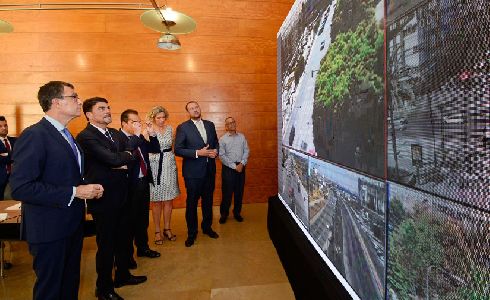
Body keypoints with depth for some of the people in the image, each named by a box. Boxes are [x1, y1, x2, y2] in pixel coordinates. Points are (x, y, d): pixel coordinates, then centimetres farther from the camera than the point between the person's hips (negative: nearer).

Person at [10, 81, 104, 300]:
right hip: (50, 229, -8)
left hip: (73, 223, 8)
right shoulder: (34, 135, -18)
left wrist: (88, 188, 0)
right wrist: (74, 192, -24)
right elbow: (20, 187, -26)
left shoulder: (66, 135, 10)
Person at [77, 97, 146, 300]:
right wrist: (129, 156, -7)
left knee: (123, 238, 20)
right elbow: (112, 158, -26)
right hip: (104, 198, -7)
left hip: (121, 196, 8)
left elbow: (132, 151, 3)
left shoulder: (114, 133, 10)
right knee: (106, 244, 8)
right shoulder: (86, 136, -16)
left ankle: (123, 275, 41)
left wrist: (122, 162, -16)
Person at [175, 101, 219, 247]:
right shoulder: (183, 128, -7)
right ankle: (192, 233, 24)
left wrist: (215, 151, -6)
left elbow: (216, 142, 17)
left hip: (209, 169, 5)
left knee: (208, 200, 17)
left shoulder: (210, 124, 8)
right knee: (192, 203, 6)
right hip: (193, 171, -4)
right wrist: (198, 153, -20)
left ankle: (207, 227, 36)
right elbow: (178, 150, -12)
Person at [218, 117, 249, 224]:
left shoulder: (242, 137, 8)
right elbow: (222, 156, -9)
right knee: (227, 192, 2)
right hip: (228, 168, -3)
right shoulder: (222, 139, -2)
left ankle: (237, 212, 26)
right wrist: (234, 166, -13)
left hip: (241, 167, 3)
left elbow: (246, 151, 5)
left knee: (239, 191, 10)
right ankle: (224, 214, 18)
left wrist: (242, 164, -9)